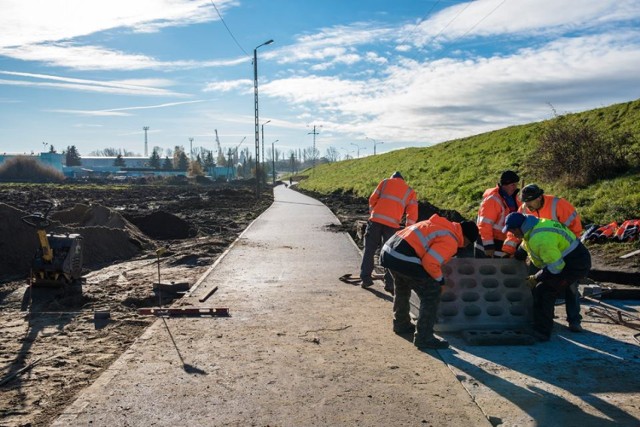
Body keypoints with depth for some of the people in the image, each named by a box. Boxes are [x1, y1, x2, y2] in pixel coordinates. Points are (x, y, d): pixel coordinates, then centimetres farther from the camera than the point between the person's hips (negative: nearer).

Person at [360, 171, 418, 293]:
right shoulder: (410, 191, 18)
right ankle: (389, 283, 0)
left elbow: (372, 199, 13)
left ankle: (366, 279, 12)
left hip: (376, 220, 0)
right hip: (392, 224, 0)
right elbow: (412, 213, 10)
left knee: (369, 250, 11)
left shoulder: (385, 182, 17)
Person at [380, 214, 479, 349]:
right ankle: (424, 338, 4)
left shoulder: (445, 226, 20)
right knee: (432, 295, 0)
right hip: (404, 258, -10)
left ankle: (401, 324, 48)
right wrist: (440, 280, 1)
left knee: (402, 289, 31)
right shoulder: (450, 241, -8)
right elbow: (430, 262, -18)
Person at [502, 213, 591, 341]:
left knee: (542, 291, -11)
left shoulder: (541, 239, -31)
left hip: (574, 266, -11)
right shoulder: (535, 226, 3)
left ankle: (541, 332, -5)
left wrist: (536, 278, -18)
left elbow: (556, 266, -29)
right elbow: (525, 245, 25)